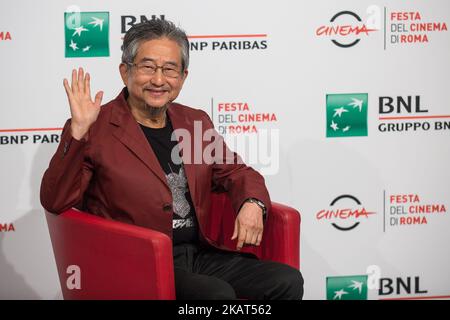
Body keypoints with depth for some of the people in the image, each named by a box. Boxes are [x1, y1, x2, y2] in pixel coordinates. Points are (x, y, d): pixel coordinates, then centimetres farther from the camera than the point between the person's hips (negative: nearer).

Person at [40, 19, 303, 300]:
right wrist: (78, 131, -23)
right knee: (218, 293, -30)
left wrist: (252, 204, -3)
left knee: (287, 281, -12)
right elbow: (55, 202, -12)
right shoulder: (95, 129, -4)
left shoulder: (195, 121, 15)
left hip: (199, 254, 6)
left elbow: (236, 172, 21)